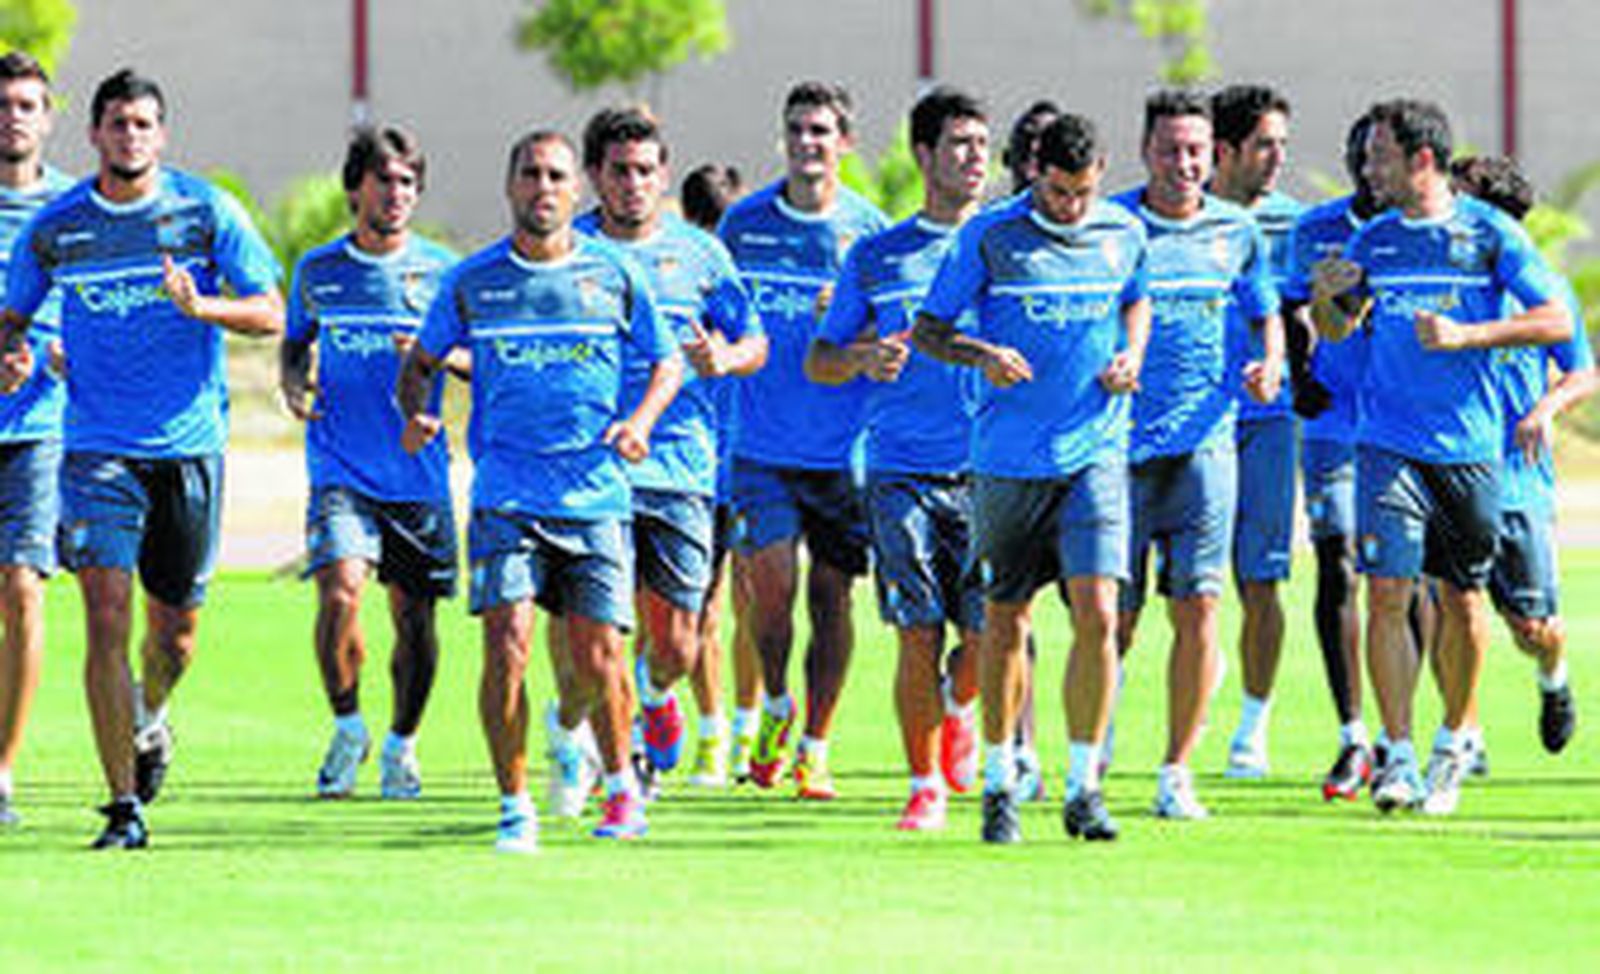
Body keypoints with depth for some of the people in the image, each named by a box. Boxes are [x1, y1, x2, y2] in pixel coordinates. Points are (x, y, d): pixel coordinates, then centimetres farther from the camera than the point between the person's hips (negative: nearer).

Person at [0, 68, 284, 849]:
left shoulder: (205, 211, -2)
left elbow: (270, 314, -2)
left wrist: (201, 305, -21)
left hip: (189, 444, 1)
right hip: (99, 448, -1)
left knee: (174, 630, 10)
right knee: (107, 617, -13)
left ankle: (148, 721, 45)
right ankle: (124, 805, -11)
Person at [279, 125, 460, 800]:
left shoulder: (441, 270, 3)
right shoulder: (318, 271, 8)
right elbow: (294, 343, 22)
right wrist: (295, 383, 1)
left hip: (418, 472, 0)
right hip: (340, 470, 0)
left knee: (414, 615, 3)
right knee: (340, 592, -18)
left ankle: (401, 743, 24)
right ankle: (347, 727, 3)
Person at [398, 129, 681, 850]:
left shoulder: (613, 274, 5)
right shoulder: (470, 282, 5)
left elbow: (667, 359, 16)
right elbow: (422, 360, 17)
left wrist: (642, 420, -3)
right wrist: (415, 412, -4)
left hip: (595, 495, 0)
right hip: (505, 496, 0)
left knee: (597, 657, -2)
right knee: (507, 645, -15)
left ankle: (620, 783, 26)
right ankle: (515, 808, -3)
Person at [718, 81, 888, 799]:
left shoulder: (869, 230, 1)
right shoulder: (745, 222, 6)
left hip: (842, 446, 0)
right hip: (762, 444, 0)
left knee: (831, 597, 3)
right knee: (771, 585, -11)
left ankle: (815, 749, 14)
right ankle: (775, 707, 16)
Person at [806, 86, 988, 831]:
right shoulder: (877, 258, 10)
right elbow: (818, 362, 13)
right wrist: (865, 358, -8)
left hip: (988, 471, 0)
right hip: (902, 473, 0)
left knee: (989, 634, -8)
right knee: (919, 637, -6)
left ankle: (957, 707, 26)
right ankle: (925, 787, 9)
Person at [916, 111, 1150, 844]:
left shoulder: (1124, 235, 5)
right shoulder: (990, 237, -4)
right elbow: (928, 330, 1)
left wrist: (1132, 354, 6)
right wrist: (981, 355, -18)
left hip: (1095, 453, 1)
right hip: (1010, 459, -1)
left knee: (1097, 614, -12)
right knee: (1005, 623, 8)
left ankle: (1084, 787, -3)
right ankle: (1000, 782, 23)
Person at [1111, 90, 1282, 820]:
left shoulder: (1236, 232, 9)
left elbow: (1266, 316, 21)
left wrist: (1269, 367, 1)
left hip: (1205, 439, 2)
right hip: (1121, 443, -2)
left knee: (1197, 606, -5)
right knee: (1114, 616, -1)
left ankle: (1177, 773, 3)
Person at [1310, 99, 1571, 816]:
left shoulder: (1489, 233, -2)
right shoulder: (1372, 240, 7)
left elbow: (1557, 321, -6)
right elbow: (1336, 328, 19)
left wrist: (1465, 336, -16)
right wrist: (1325, 299, -4)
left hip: (1469, 446, -2)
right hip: (1389, 441, 2)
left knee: (1463, 601, 5)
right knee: (1387, 592, -11)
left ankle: (1454, 744, 25)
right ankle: (1398, 756, -9)